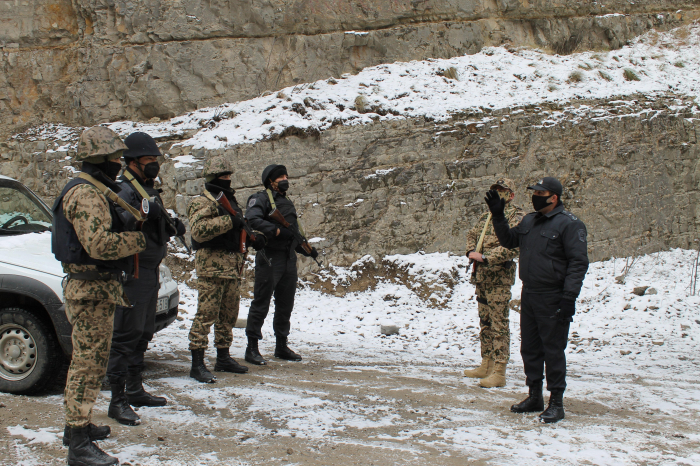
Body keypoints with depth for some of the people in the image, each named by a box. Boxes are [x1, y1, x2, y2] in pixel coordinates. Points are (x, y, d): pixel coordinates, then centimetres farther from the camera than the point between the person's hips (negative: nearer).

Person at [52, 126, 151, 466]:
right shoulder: (86, 194, -18)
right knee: (89, 364, -9)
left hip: (95, 288, 11)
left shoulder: (95, 191, 17)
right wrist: (139, 239, -16)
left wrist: (137, 217, 3)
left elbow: (107, 231, 16)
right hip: (91, 290, -11)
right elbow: (100, 245, -28)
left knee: (87, 360, 20)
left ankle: (77, 425, 33)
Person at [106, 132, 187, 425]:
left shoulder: (149, 189, 18)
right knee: (125, 337, -7)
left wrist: (172, 227, 7)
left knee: (142, 335, 17)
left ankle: (135, 390, 29)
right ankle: (117, 401, -2)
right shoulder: (123, 190, -12)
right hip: (132, 273, -10)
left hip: (150, 272, 10)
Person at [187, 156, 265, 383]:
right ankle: (197, 364, -5)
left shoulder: (230, 200, 20)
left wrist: (254, 236, 11)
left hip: (233, 266, 9)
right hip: (211, 265, -9)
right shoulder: (202, 202, -7)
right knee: (206, 314, -9)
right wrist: (229, 221, -24)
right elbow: (199, 230, -23)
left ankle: (224, 357, 26)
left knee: (229, 315, 14)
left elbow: (240, 227, 31)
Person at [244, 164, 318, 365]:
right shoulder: (261, 199, -3)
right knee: (261, 304, -4)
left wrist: (307, 249, 13)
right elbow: (252, 220, -22)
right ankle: (252, 348, 2)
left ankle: (281, 346, 24)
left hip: (289, 260, 8)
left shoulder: (287, 202, 22)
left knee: (285, 305, 13)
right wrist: (276, 230, -26)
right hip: (269, 258, -8)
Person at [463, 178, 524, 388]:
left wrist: (485, 257, -21)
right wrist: (471, 251, 1)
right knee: (485, 322, 14)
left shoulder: (515, 216, -7)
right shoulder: (487, 215, 17)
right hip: (481, 276, 8)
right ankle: (486, 365, 24)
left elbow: (512, 246, -19)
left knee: (499, 324, -8)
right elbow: (472, 234, 23)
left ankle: (499, 372, -6)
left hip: (499, 278, -8)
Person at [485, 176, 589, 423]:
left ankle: (556, 403, 8)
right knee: (529, 348, 14)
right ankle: (534, 397, 26)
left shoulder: (569, 224, -10)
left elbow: (578, 262, -14)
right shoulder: (529, 221, 13)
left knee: (553, 350, -2)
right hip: (528, 295, 8)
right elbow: (508, 240, 25)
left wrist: (569, 297, -20)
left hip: (553, 299, -8)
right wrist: (498, 215, 13)